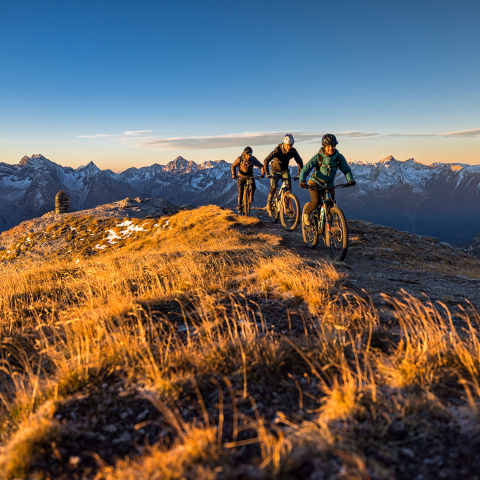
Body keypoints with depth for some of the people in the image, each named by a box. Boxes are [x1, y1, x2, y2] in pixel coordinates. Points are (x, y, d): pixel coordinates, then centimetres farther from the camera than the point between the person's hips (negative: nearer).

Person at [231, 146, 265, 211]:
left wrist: (263, 173, -30)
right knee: (240, 191, -9)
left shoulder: (253, 159, -15)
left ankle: (251, 196, 6)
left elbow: (261, 166, -14)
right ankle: (240, 205, 6)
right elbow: (233, 166, -9)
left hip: (250, 176, 1)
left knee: (253, 186, -26)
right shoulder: (240, 159, -17)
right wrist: (233, 174, -24)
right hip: (241, 176, -1)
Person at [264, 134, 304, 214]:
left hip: (285, 170, 3)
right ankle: (269, 204, 17)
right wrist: (267, 173, -42)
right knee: (273, 189, -11)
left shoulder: (293, 151, -19)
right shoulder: (278, 150, -28)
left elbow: (300, 161, -10)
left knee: (288, 186, -18)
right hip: (275, 171, -3)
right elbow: (266, 160, -33)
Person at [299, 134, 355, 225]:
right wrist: (302, 181, -39)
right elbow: (305, 170, -20)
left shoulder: (339, 157, -10)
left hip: (329, 184, 4)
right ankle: (306, 213, 4)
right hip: (315, 183, -3)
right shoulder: (317, 157, -18)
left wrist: (350, 180, -22)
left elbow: (346, 170, -2)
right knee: (316, 201, -28)